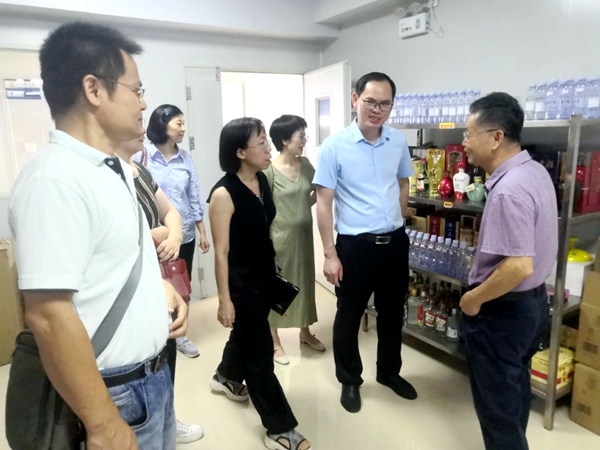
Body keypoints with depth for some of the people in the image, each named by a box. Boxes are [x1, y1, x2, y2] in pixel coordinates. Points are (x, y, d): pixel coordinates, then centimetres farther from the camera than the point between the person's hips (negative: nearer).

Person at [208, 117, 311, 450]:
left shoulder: (262, 180, 0)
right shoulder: (224, 194, -22)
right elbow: (221, 252, -19)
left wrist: (274, 268, 17)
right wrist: (224, 300, -15)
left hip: (265, 273, 8)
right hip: (241, 280, -8)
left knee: (248, 333, 27)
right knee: (260, 353, 4)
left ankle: (227, 378, 56)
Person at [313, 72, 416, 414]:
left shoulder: (399, 141, 1)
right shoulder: (334, 146, -12)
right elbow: (324, 202, -12)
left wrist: (397, 224, 15)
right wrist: (330, 254, -14)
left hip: (395, 242, 5)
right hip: (355, 245, -4)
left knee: (392, 312, 19)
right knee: (349, 316, 11)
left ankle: (389, 371, 42)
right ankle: (350, 380, 33)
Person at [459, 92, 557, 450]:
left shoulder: (508, 190, -29)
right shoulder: (535, 171, 3)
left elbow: (519, 266, -33)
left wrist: (474, 298, -19)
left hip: (504, 311, -10)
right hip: (533, 300, 10)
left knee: (496, 404, 10)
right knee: (515, 391, 26)